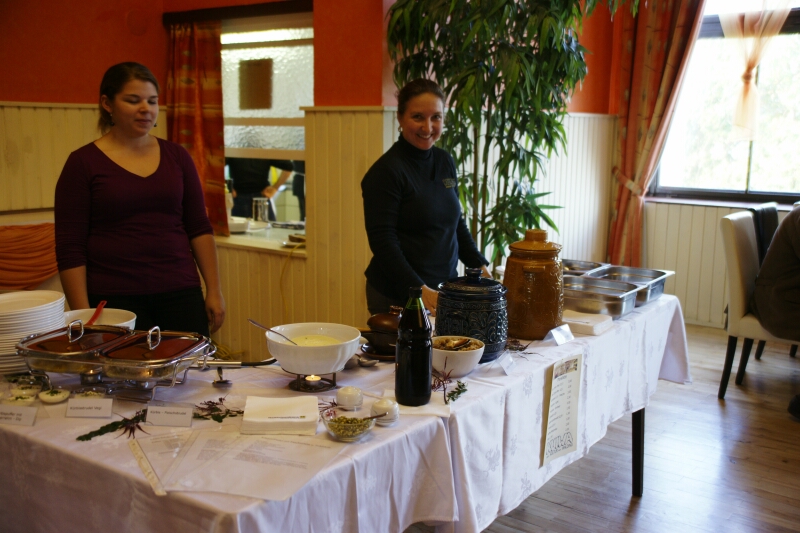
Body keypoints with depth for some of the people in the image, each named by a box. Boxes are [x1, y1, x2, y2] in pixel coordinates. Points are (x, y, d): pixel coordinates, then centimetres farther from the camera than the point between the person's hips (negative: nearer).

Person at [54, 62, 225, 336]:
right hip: (114, 300, -3)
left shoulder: (176, 156, 8)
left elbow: (199, 228, 10)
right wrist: (84, 316, -8)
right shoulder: (83, 163, -1)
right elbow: (69, 248, -3)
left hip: (181, 294, 3)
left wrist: (214, 290, 4)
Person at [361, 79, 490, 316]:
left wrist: (479, 265, 7)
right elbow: (383, 241, -18)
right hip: (397, 296, -7)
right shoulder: (386, 171, -13)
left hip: (444, 290, 7)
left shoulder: (445, 162, 9)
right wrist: (418, 289, -25)